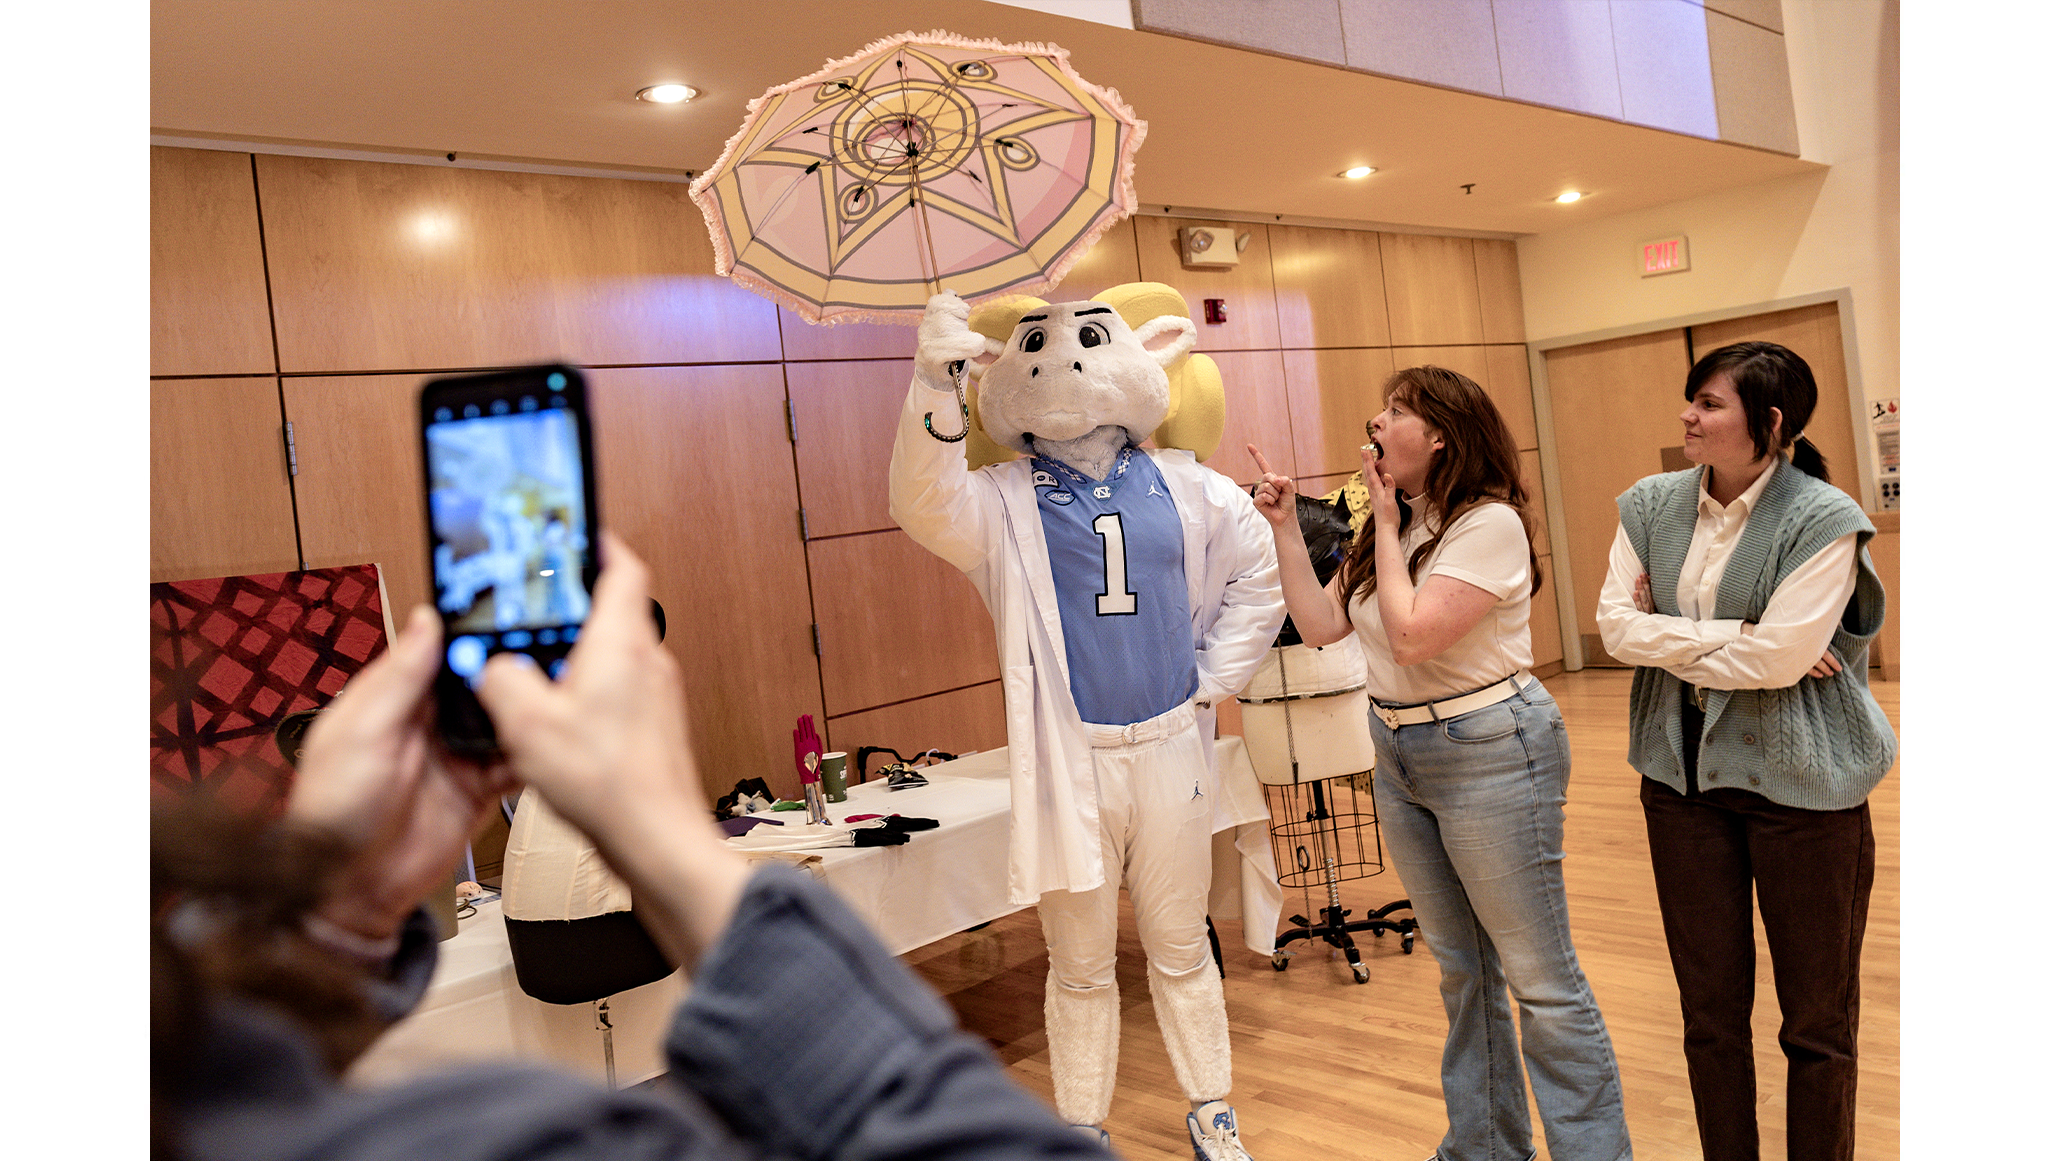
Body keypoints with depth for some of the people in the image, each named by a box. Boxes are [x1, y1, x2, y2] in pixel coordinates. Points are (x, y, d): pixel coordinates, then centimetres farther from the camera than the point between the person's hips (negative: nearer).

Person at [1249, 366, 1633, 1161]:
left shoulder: (1490, 523, -16)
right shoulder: (1395, 526, 10)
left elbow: (1412, 635, -24)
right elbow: (1320, 624, 5)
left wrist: (1386, 526, -15)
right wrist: (1286, 530, 0)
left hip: (1489, 752, -8)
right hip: (1399, 753, 8)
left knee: (1539, 976, 1)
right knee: (1461, 966, 18)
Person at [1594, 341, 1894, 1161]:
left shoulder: (1823, 520, -13)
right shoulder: (1651, 506, 3)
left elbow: (1779, 659, -22)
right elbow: (1615, 627, -6)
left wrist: (1668, 640, -11)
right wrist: (1734, 636, -14)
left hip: (1799, 781, -4)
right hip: (1684, 772, 4)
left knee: (1816, 1016, 10)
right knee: (1710, 1008, 15)